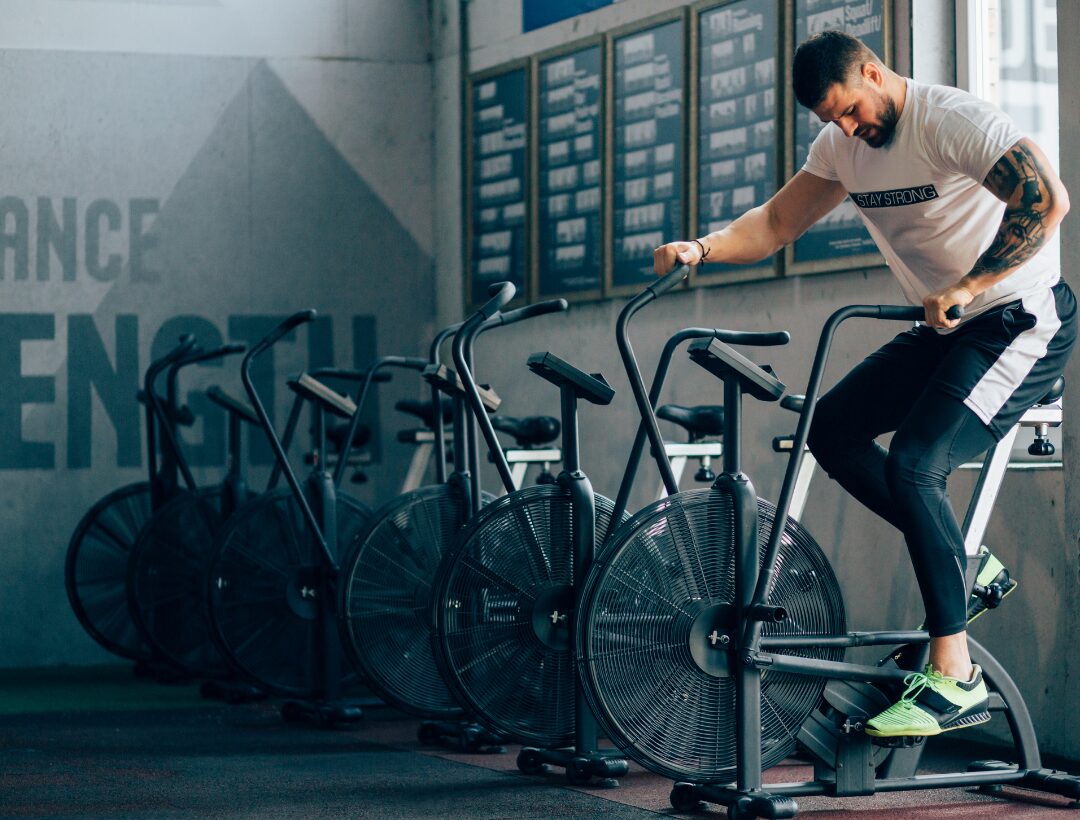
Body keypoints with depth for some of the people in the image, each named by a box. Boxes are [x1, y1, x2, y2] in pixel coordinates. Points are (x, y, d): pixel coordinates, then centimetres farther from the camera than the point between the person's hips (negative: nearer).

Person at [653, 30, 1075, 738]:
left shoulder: (953, 120, -20)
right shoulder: (842, 144, 5)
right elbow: (777, 223, 6)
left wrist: (966, 287, -30)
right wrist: (702, 247, -12)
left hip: (1022, 320, -9)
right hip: (944, 329, 9)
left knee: (913, 464, -22)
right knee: (833, 428, 1)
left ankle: (956, 681, -18)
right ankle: (965, 565, 11)